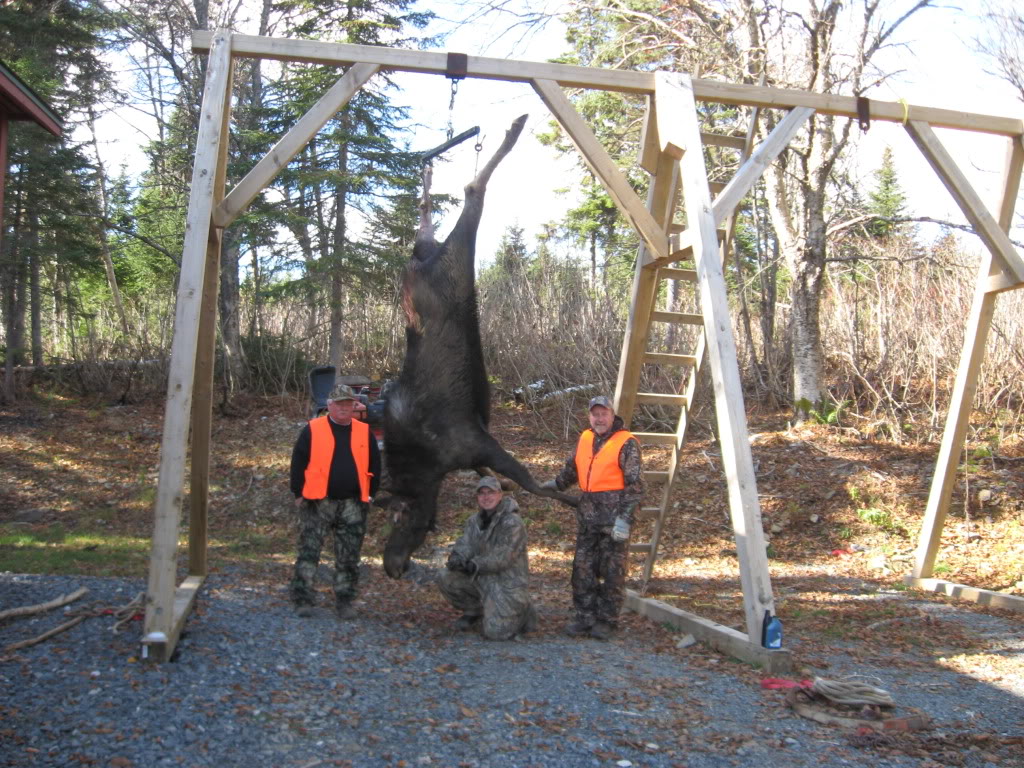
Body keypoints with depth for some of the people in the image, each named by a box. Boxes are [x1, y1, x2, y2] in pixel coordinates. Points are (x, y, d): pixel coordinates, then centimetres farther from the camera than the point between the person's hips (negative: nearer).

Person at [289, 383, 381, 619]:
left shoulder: (364, 432, 8)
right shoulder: (312, 430, -1)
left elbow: (374, 464, 14)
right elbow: (298, 462, 1)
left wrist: (370, 493, 9)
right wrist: (299, 493, -1)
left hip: (352, 505, 2)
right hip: (318, 502, -2)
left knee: (348, 557, 6)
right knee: (309, 552, -3)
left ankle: (344, 601, 16)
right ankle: (303, 599, 4)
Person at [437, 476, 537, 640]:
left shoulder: (512, 523, -17)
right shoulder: (475, 521, 8)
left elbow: (503, 557, -25)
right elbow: (464, 544, -1)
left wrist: (475, 565, -32)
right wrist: (456, 558, -25)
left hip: (508, 583, -7)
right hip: (483, 580, 7)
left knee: (495, 632, -18)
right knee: (446, 580, -9)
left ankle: (523, 612, 13)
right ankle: (474, 611, 15)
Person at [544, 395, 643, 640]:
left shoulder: (626, 443, -7)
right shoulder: (584, 439, 13)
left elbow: (635, 484, -11)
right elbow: (571, 469, 30)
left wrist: (625, 518, -16)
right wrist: (554, 485, 30)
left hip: (614, 518, -6)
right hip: (587, 516, 6)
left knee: (611, 571, 1)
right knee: (583, 568, 8)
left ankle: (607, 621, 10)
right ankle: (585, 617, 17)